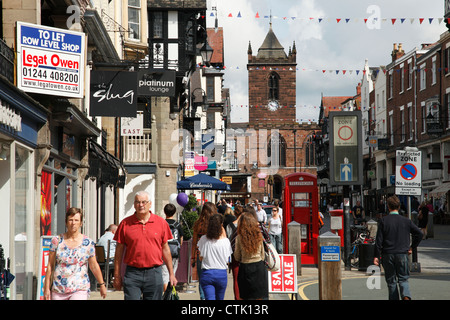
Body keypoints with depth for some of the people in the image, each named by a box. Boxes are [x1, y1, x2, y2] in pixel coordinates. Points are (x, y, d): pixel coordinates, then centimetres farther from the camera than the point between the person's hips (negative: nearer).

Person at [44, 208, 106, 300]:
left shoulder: (88, 243, 2)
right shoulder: (57, 241, 3)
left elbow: (94, 266, 13)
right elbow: (50, 265, 6)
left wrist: (102, 284, 18)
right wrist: (46, 288, 4)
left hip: (80, 290, -2)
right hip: (58, 290, 2)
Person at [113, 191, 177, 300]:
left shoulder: (161, 223, 6)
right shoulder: (125, 223, 2)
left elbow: (165, 248, 12)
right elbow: (119, 251, 6)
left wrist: (171, 274, 12)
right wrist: (117, 276, 4)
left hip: (154, 274, 1)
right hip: (132, 273, -1)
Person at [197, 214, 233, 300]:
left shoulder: (203, 239, -4)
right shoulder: (225, 241, -8)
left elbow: (201, 258, 5)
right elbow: (227, 261, 4)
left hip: (206, 273, 0)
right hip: (221, 274, 0)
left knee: (209, 298, -6)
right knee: (219, 298, 18)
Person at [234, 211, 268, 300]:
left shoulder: (239, 237, -11)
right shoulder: (259, 235, -5)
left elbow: (237, 257, -2)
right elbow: (262, 255, 6)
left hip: (245, 268, -2)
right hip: (259, 267, 2)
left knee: (247, 297, 9)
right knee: (260, 297, 9)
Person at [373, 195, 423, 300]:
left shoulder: (384, 221, -3)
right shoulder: (406, 221, 2)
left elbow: (379, 240, -5)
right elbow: (419, 233, 3)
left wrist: (377, 256, -2)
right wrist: (412, 247, 14)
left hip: (387, 255, -1)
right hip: (402, 254, 1)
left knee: (391, 281, 9)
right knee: (403, 279, 6)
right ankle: (406, 296, -19)